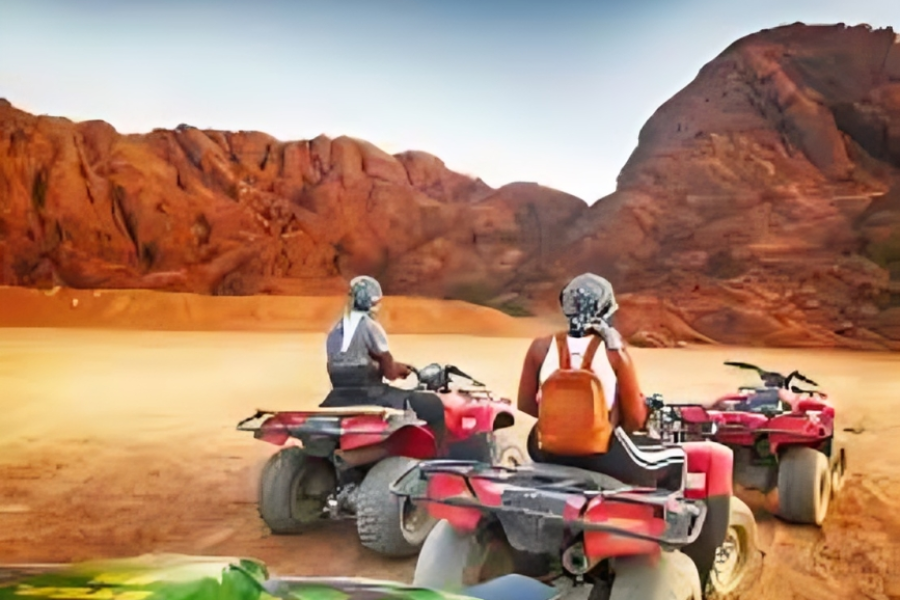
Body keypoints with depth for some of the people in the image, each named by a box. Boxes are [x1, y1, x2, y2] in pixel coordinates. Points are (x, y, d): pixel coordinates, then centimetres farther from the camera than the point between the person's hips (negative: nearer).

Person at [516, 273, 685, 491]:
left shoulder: (541, 348, -6)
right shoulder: (615, 353, -13)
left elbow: (525, 404, 3)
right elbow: (635, 419, -8)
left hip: (550, 452, 3)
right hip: (601, 456, -3)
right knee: (674, 459, 21)